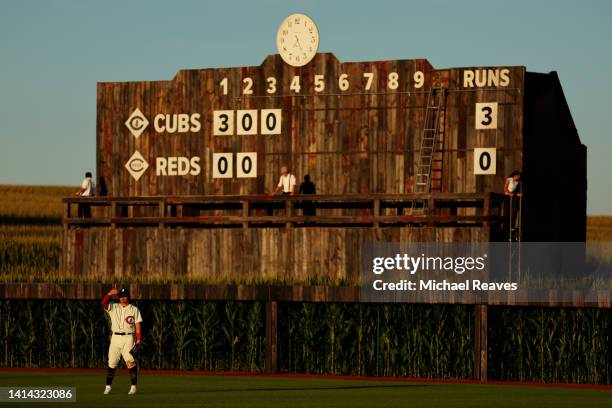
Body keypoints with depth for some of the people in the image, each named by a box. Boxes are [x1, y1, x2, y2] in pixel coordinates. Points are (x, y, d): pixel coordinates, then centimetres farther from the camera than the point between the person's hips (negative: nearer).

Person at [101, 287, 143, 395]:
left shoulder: (134, 309, 7)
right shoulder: (113, 308, 11)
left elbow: (138, 325, 1)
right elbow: (103, 303, -7)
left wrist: (139, 339, -9)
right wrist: (110, 293, -22)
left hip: (128, 338, -2)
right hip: (115, 338, 2)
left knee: (131, 363, -8)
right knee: (111, 363, 2)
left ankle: (133, 387, -6)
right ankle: (108, 386, 6)